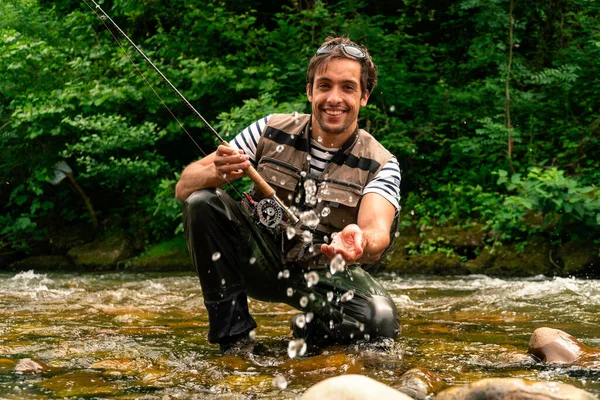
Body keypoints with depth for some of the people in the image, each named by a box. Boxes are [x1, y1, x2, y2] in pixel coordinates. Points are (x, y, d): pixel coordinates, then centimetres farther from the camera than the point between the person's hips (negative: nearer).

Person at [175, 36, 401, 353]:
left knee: (381, 321, -31)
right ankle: (233, 332, -15)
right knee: (201, 202, -23)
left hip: (326, 273, -1)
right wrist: (218, 174, -34)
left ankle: (311, 330, 4)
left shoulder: (381, 165, -10)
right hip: (259, 259, 1)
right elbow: (184, 187, -10)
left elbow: (378, 234, -29)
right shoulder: (271, 131, -8)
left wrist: (360, 243, -55)